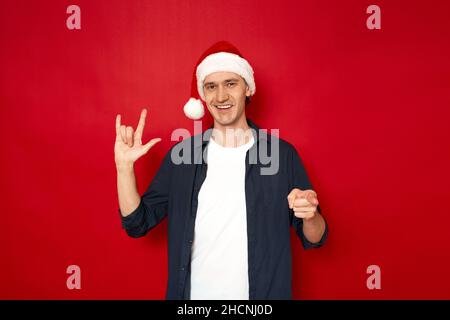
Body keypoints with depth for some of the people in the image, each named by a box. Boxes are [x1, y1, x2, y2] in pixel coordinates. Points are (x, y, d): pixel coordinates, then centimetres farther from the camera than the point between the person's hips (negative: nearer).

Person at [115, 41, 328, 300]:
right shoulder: (181, 154, -4)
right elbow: (137, 224, -3)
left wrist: (310, 216, -26)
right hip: (193, 293, 2)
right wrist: (125, 166, -15)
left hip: (264, 293, -1)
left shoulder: (282, 154, -10)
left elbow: (314, 239, -5)